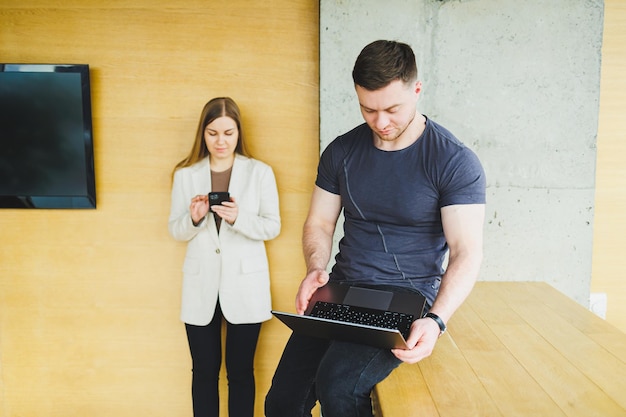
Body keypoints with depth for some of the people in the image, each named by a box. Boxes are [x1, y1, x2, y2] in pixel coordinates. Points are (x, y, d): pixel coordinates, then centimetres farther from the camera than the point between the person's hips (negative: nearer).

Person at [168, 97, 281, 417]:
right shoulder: (185, 174, 3)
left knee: (240, 371, 9)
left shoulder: (260, 172, -3)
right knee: (204, 371, 11)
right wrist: (193, 218, -16)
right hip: (201, 286, 2)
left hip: (245, 285, -1)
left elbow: (272, 227, -4)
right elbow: (175, 231, 5)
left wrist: (238, 218, -22)